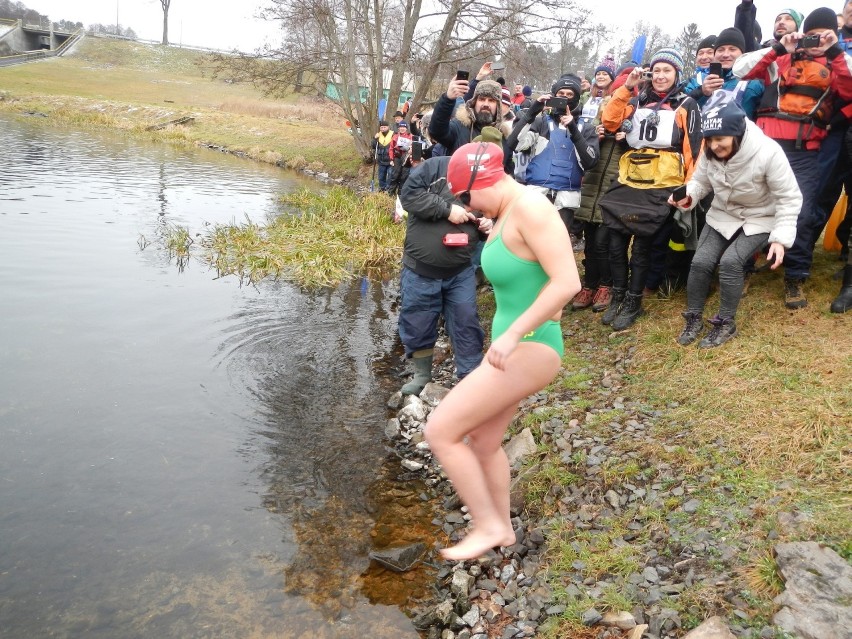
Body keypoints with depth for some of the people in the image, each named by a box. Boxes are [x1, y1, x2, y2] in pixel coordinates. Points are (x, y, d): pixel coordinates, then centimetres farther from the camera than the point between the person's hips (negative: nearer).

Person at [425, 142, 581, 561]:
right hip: (513, 346, 10)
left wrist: (512, 334, -27)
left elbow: (567, 282, -27)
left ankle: (488, 526, 10)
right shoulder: (507, 213, 8)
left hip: (529, 350, -10)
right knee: (484, 442, 23)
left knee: (440, 431, -7)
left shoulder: (529, 208, -20)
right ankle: (503, 530, 42)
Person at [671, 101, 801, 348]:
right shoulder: (710, 152, -16)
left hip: (760, 219, -4)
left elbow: (790, 198, -21)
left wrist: (781, 238, -29)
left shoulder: (768, 152, -30)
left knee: (730, 261, -24)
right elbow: (701, 180, 1)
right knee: (700, 262, -13)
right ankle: (694, 319, 8)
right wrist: (688, 196, -23)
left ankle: (726, 324, -4)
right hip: (722, 215, 4)